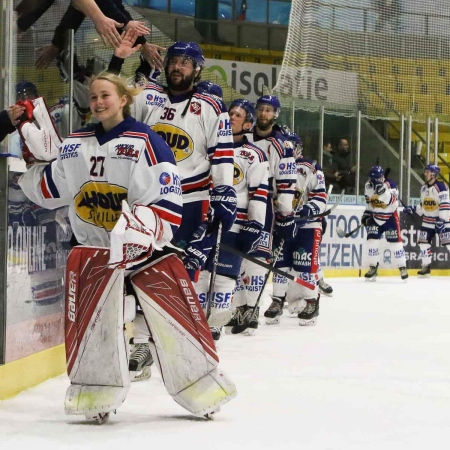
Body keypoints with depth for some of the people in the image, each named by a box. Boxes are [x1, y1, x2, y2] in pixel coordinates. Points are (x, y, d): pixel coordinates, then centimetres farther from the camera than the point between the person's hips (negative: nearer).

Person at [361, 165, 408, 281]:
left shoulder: (390, 185, -20)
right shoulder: (368, 186, -4)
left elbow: (394, 204, -32)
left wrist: (384, 192, -43)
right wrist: (367, 214, 5)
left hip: (390, 217, -4)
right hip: (375, 218, 4)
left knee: (395, 243, -4)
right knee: (372, 241, -6)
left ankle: (402, 267, 10)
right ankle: (373, 267, 6)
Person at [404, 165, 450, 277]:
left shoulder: (441, 187, -16)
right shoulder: (423, 188, 9)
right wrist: (413, 209, 3)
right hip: (427, 220, 8)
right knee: (423, 241, 4)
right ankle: (426, 266, 13)